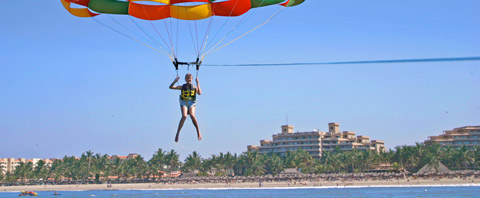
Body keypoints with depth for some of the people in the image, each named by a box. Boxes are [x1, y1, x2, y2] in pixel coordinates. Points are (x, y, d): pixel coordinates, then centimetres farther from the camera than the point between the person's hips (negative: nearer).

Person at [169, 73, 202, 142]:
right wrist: (175, 81, -5)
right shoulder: (182, 87, 14)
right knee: (184, 116, -28)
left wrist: (197, 83, -5)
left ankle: (198, 131, -18)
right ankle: (177, 133, -22)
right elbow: (171, 87, 11)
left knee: (192, 115, -31)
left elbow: (199, 93, -6)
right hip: (184, 103, 0)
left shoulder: (194, 87, 14)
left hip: (191, 103, 0)